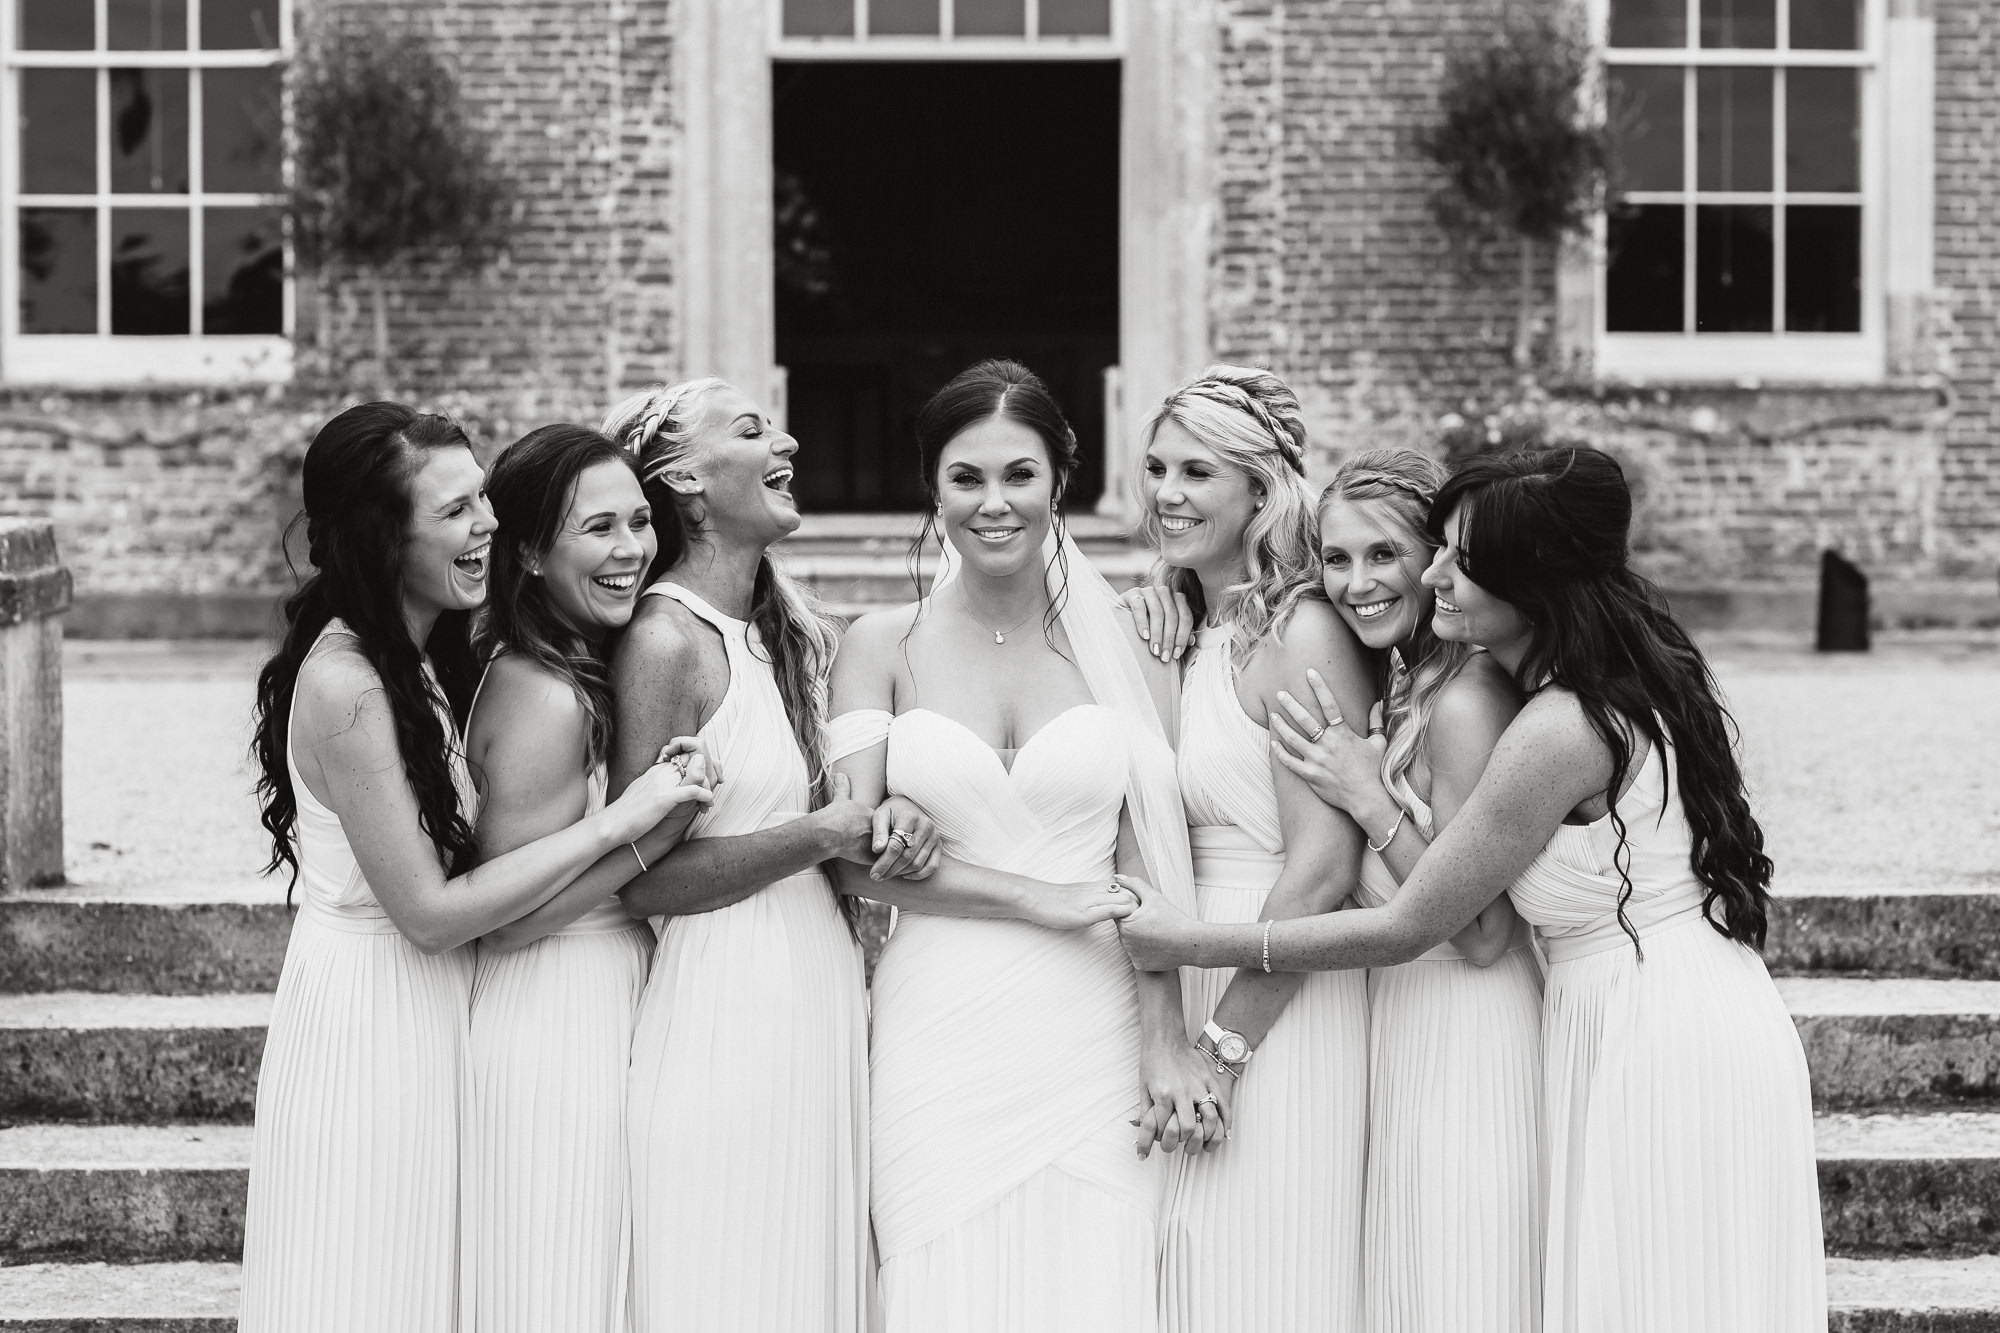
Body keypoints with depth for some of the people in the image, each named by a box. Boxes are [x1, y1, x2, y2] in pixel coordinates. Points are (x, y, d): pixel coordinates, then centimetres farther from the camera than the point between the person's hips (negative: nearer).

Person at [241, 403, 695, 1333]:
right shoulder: (345, 684, -22)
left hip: (433, 1003, 9)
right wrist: (616, 821, -19)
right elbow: (429, 911, -21)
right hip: (370, 1005, -9)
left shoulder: (424, 655, 7)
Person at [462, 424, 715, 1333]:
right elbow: (504, 917, -19)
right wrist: (653, 831, -23)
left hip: (602, 1011, 10)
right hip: (556, 1026, -10)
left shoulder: (583, 669, 8)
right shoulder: (543, 699, -20)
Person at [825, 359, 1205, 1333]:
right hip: (939, 1026, 0)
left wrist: (1166, 1042, -6)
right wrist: (1038, 898, -9)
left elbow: (1150, 866, 3)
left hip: (1093, 1033, 0)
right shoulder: (883, 647, 5)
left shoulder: (1121, 647, 6)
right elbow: (857, 859, -3)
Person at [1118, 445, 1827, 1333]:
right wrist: (1375, 796, 2)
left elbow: (1404, 930, -14)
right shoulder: (1625, 679, 7)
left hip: (1661, 1053, -9)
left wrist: (1191, 944, -8)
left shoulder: (1557, 734, -21)